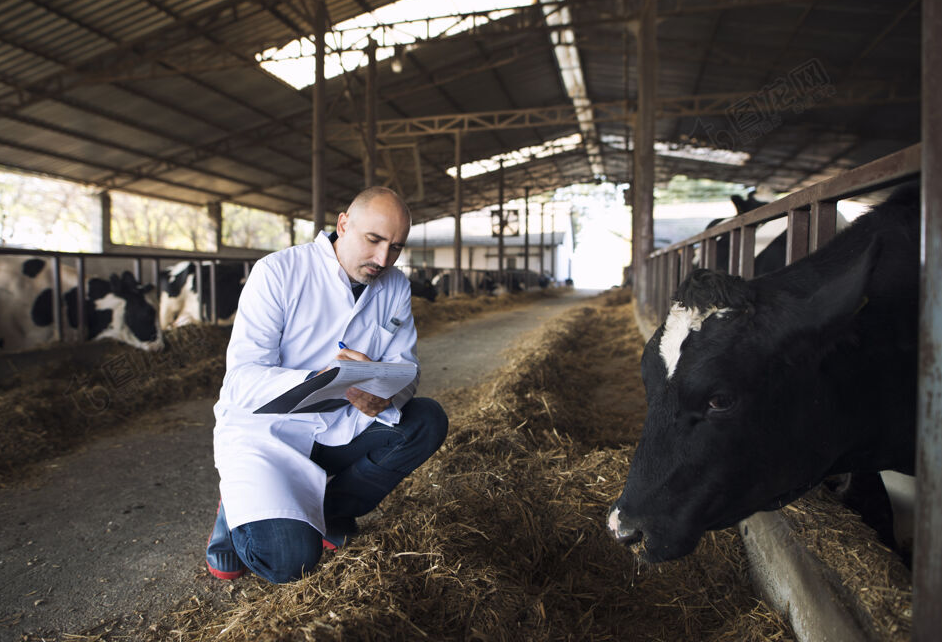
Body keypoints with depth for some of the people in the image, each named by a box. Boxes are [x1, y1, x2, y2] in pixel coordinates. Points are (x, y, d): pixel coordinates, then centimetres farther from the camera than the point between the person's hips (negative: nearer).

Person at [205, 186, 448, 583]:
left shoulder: (395, 287, 0)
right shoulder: (278, 273, -15)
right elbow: (241, 380, -20)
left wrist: (385, 395, -26)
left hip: (340, 431, 6)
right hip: (265, 430, -5)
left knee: (428, 420, -18)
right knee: (290, 557, -27)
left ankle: (322, 509, -7)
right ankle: (242, 510, 8)